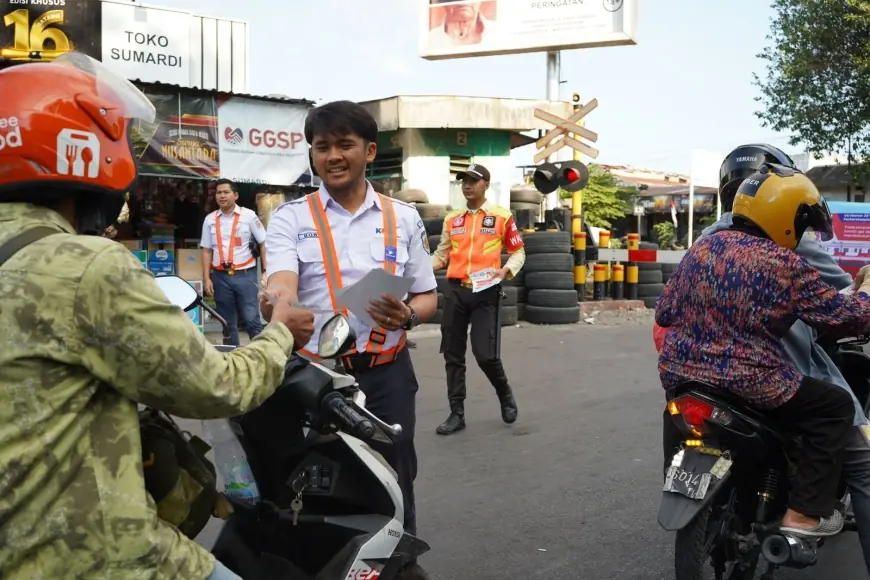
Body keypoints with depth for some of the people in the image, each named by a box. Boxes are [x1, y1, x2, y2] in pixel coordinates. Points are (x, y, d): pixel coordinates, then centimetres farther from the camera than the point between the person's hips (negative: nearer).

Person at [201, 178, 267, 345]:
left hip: (245, 275, -3)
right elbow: (207, 251, 9)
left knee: (251, 319, -3)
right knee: (227, 322, 12)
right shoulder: (210, 219, 7)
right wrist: (207, 278, 2)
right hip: (220, 277, 3)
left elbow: (264, 244, 0)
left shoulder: (248, 215, -1)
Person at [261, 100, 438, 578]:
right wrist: (276, 303, -43)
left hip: (387, 373, 2)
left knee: (393, 485, 11)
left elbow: (427, 296, 10)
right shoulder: (290, 218, 0)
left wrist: (407, 315, -13)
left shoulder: (403, 218, 7)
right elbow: (280, 286, -18)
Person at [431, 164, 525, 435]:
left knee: (485, 354, -9)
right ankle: (457, 413, 16)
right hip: (455, 292, 4)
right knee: (453, 355, 6)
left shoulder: (502, 216, 2)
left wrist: (506, 270, -12)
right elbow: (441, 255, 14)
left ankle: (505, 395, 22)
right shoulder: (452, 219, 12)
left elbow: (518, 251, 7)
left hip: (486, 293, -4)